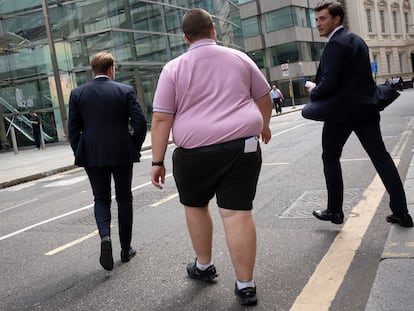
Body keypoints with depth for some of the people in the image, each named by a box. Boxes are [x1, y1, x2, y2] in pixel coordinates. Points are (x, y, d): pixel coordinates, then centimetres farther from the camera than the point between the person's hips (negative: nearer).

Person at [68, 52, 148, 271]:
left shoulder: (77, 93, 0)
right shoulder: (125, 91, -3)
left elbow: (73, 129, -1)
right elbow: (140, 122, -8)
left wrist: (80, 154, 9)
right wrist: (135, 148, 5)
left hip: (92, 156, 1)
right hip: (122, 154, -1)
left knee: (101, 199, 16)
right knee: (124, 199, 13)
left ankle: (105, 237, -10)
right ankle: (126, 249, 20)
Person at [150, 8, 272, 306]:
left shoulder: (174, 68, 1)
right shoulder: (239, 58, 8)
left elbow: (162, 119, -5)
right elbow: (264, 98, 18)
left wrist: (157, 161, 0)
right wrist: (264, 125, 35)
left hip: (196, 151, -1)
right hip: (242, 147, 2)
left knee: (195, 205, 20)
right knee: (238, 212, 1)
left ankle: (204, 266, 34)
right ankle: (246, 285, 4)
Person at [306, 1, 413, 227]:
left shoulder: (335, 44, -15)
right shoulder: (356, 39, 15)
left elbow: (328, 83, -21)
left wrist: (313, 92, -1)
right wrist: (319, 89, 15)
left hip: (342, 111, -8)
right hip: (365, 107, 8)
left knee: (330, 158, 9)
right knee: (380, 156, 6)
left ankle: (335, 210, 17)